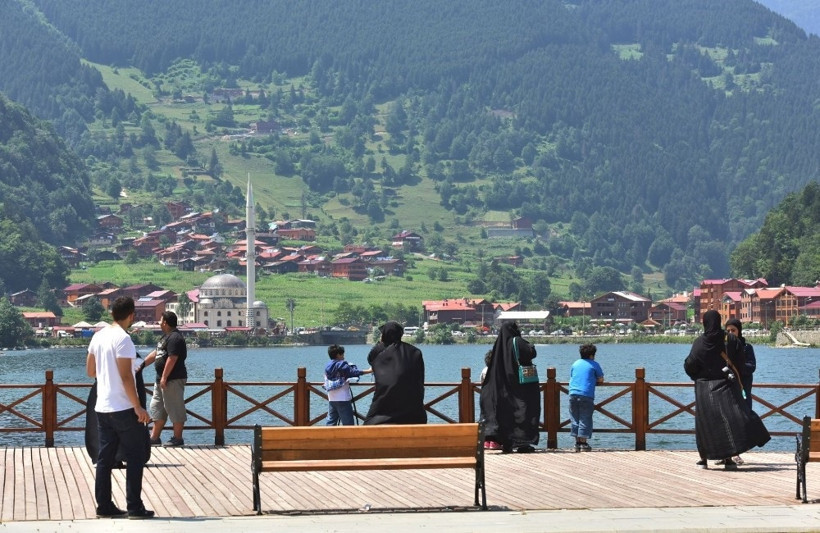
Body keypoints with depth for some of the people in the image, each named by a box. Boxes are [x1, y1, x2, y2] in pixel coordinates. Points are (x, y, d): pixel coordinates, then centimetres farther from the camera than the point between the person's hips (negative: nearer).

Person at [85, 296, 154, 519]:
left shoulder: (99, 336, 8)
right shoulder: (123, 339, -16)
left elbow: (90, 371, 15)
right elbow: (126, 377, -19)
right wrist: (138, 407, -16)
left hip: (102, 408, 7)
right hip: (123, 409, -7)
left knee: (105, 458, 9)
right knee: (135, 457, 1)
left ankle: (104, 506, 10)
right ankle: (134, 507, 1)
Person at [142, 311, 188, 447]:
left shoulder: (174, 338, -17)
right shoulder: (167, 337, 17)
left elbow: (172, 358, -24)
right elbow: (155, 354, 24)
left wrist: (164, 377, -24)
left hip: (173, 380, -11)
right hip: (162, 379, 11)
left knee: (175, 410, -4)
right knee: (157, 408, 13)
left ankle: (177, 439, 2)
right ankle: (154, 438, 18)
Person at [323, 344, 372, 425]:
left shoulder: (327, 367, 11)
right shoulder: (341, 365, -10)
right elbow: (353, 372, -18)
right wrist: (369, 371, -16)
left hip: (331, 399, 7)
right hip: (343, 399, -7)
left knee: (331, 422, 9)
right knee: (348, 423, -3)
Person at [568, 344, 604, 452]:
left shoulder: (575, 364, 19)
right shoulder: (594, 364, 6)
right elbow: (601, 380, 9)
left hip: (573, 393, 4)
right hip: (586, 394, -4)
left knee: (575, 419, 8)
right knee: (585, 420, -1)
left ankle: (577, 443, 7)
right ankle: (583, 443, -5)